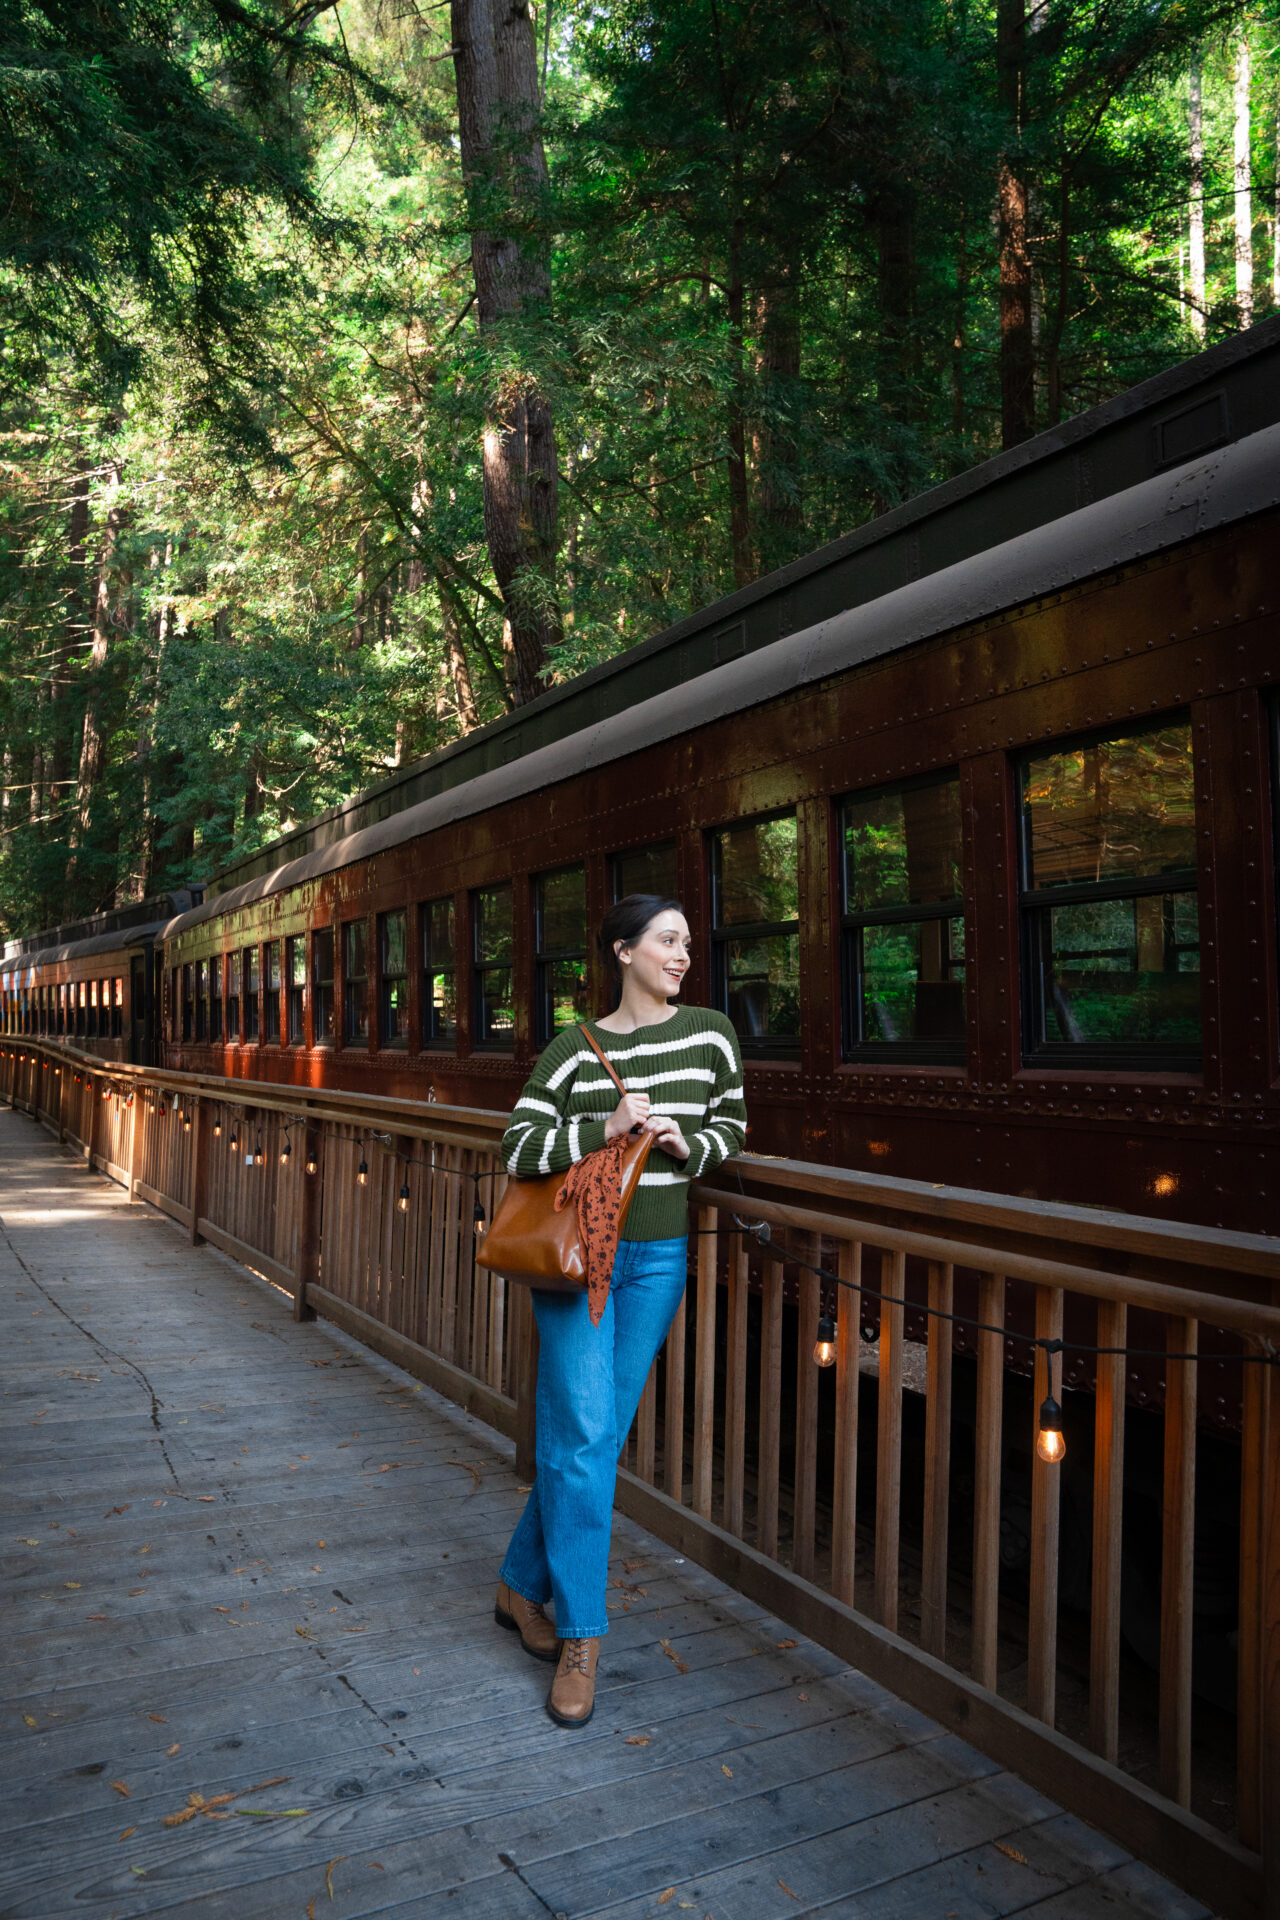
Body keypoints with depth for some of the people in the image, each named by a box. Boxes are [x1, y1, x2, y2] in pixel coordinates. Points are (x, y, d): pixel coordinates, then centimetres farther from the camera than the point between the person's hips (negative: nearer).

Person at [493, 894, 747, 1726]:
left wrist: (688, 1144, -8)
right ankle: (581, 1637, 7)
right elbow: (519, 1147, -7)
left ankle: (524, 1586, 30)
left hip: (658, 1258, 3)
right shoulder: (577, 1048, -4)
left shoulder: (710, 1034, 3)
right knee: (584, 1434, -7)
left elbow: (733, 1127, 12)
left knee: (600, 1434, 10)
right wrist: (603, 1129, -20)